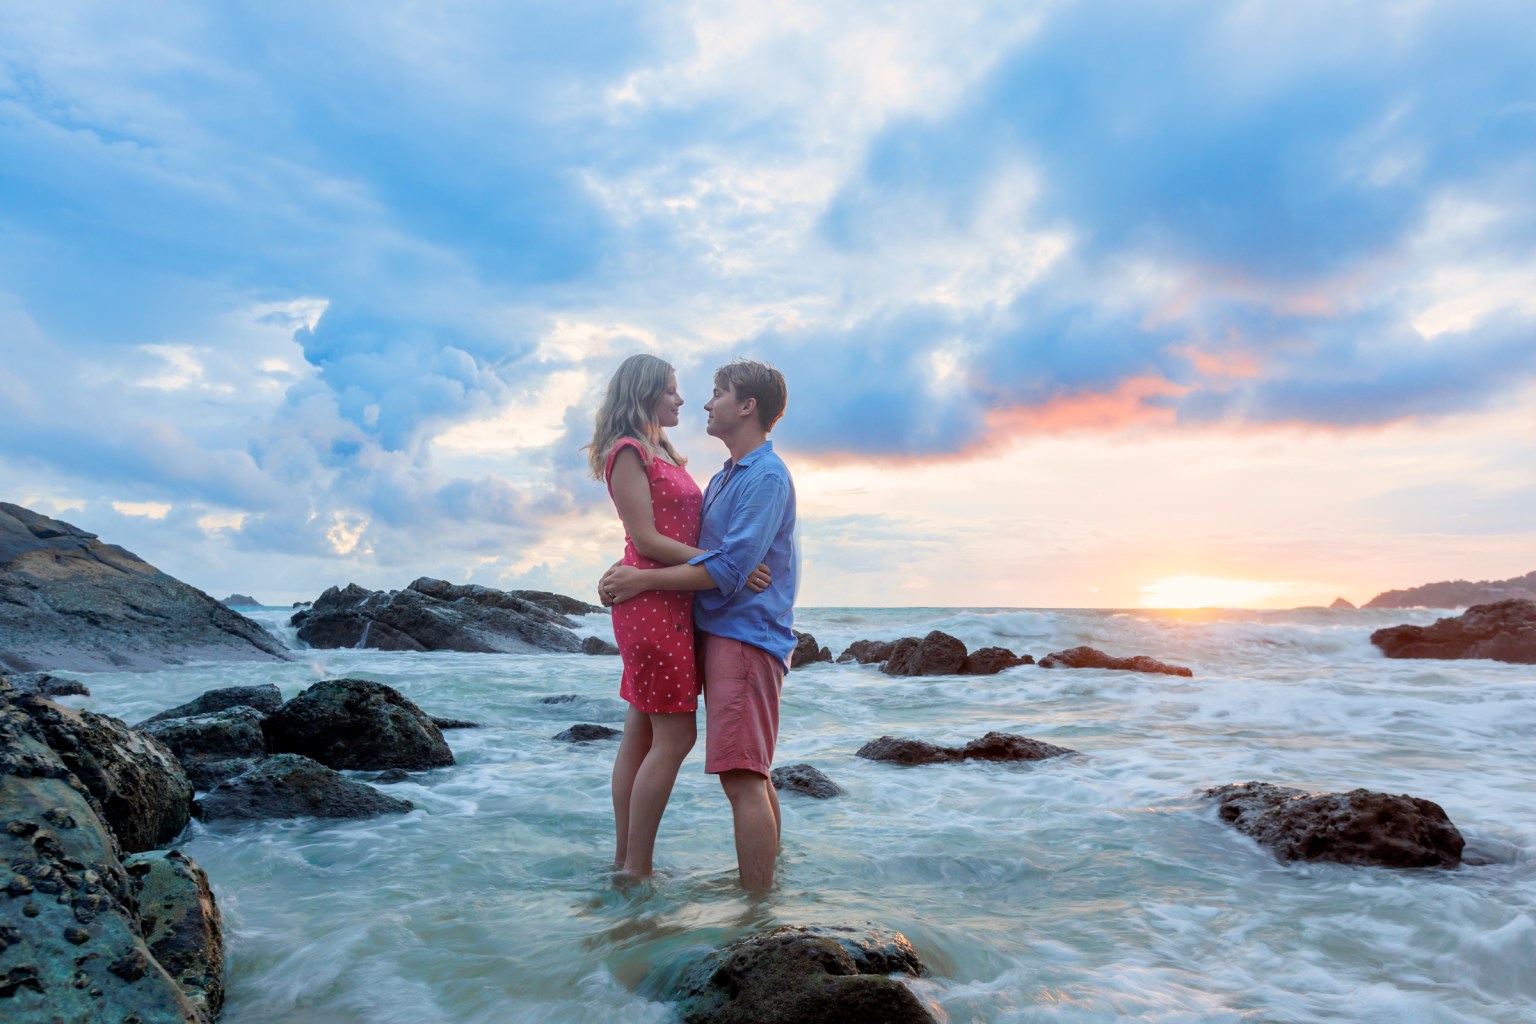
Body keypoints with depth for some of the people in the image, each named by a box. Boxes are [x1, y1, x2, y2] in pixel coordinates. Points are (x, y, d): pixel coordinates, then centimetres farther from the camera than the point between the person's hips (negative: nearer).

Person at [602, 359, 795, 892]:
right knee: (753, 773, 17)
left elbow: (728, 568, -20)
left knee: (742, 777, -10)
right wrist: (631, 571, 8)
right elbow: (690, 549, 22)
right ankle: (769, 877, 29)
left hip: (745, 633, -10)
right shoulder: (724, 477, 19)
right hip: (721, 633, 10)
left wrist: (644, 580, -15)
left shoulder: (767, 477, -12)